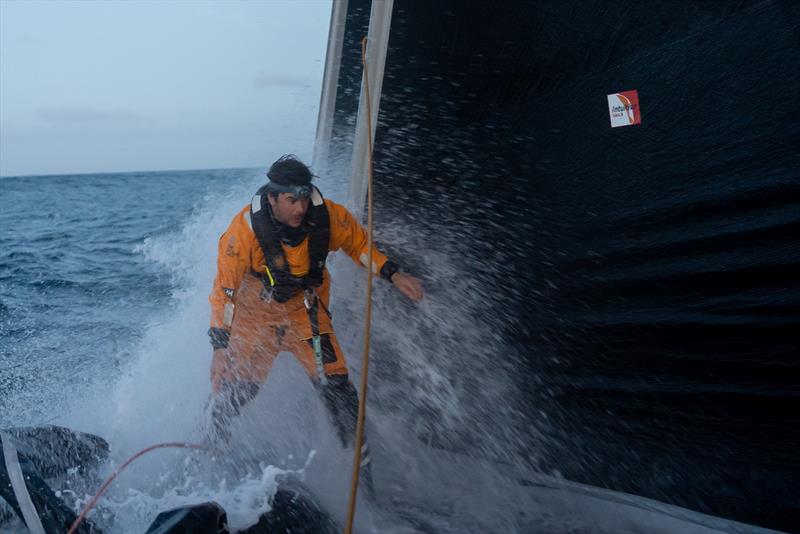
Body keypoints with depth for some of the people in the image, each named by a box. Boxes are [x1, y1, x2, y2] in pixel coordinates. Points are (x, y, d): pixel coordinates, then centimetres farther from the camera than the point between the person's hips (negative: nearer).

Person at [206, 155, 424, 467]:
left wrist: (392, 274, -11)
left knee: (334, 382, -11)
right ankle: (211, 434, 25)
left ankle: (355, 445, 9)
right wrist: (220, 344, -21)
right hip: (255, 315, -1)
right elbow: (225, 288, -18)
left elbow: (359, 244, 1)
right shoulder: (245, 230, -26)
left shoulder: (327, 217, -20)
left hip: (306, 311, 2)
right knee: (238, 387, -5)